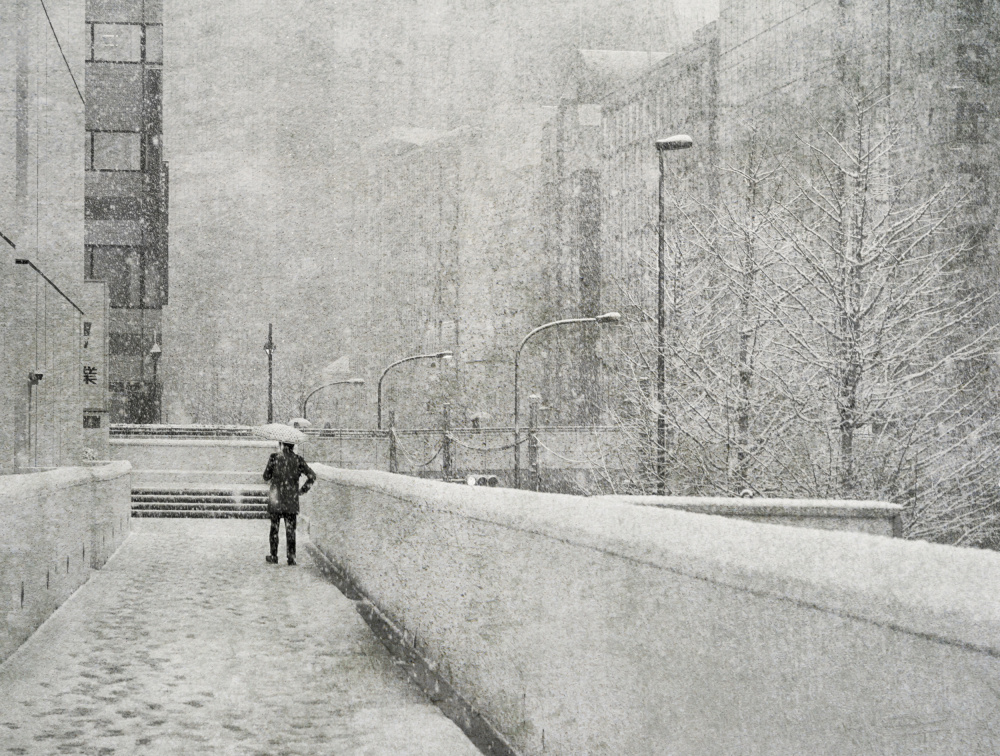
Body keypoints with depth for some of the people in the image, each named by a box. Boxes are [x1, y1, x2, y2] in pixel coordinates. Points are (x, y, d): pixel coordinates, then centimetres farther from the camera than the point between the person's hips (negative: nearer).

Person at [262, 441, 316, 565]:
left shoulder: (275, 457, -6)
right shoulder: (298, 460, -1)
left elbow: (266, 476, 1)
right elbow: (312, 476, -3)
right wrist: (302, 490, 4)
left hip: (276, 499, -1)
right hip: (292, 499, 1)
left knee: (274, 528, 10)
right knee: (290, 529, 6)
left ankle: (273, 556, 13)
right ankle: (291, 557, 3)